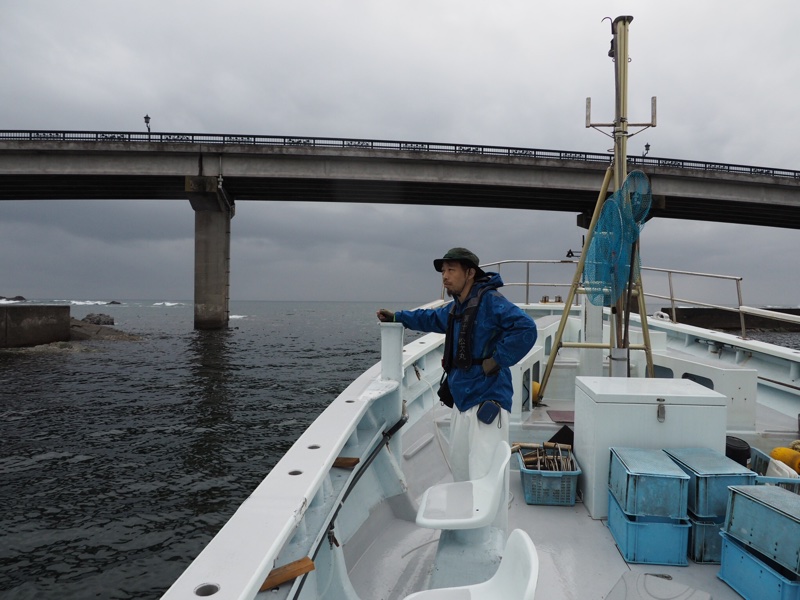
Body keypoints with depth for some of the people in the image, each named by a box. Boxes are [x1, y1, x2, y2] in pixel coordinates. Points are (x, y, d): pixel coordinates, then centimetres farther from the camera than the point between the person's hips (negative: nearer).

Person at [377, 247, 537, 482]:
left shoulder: (490, 301, -13)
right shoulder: (455, 308, 15)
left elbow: (525, 328, -24)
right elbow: (431, 318, 36)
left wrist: (497, 359, -21)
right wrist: (396, 317, 41)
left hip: (487, 404, -9)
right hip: (461, 402, 10)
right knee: (459, 471, 19)